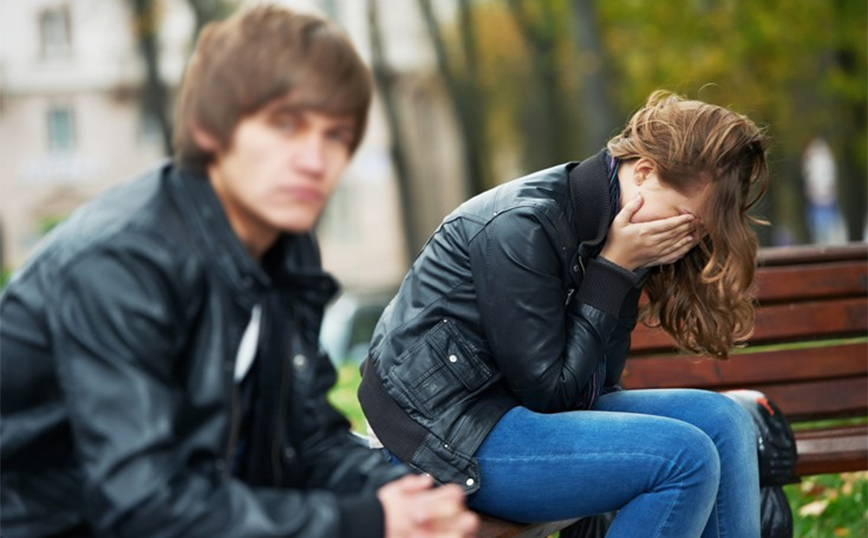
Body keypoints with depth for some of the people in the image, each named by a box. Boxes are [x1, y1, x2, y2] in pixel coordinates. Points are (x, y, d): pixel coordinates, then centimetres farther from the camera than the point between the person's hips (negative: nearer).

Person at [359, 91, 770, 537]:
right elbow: (548, 391, -18)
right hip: (448, 434, -9)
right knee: (687, 456, -21)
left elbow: (596, 385, 4)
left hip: (515, 406, 9)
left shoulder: (601, 223, 4)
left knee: (721, 420, -4)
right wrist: (616, 269, -18)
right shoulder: (521, 227, -22)